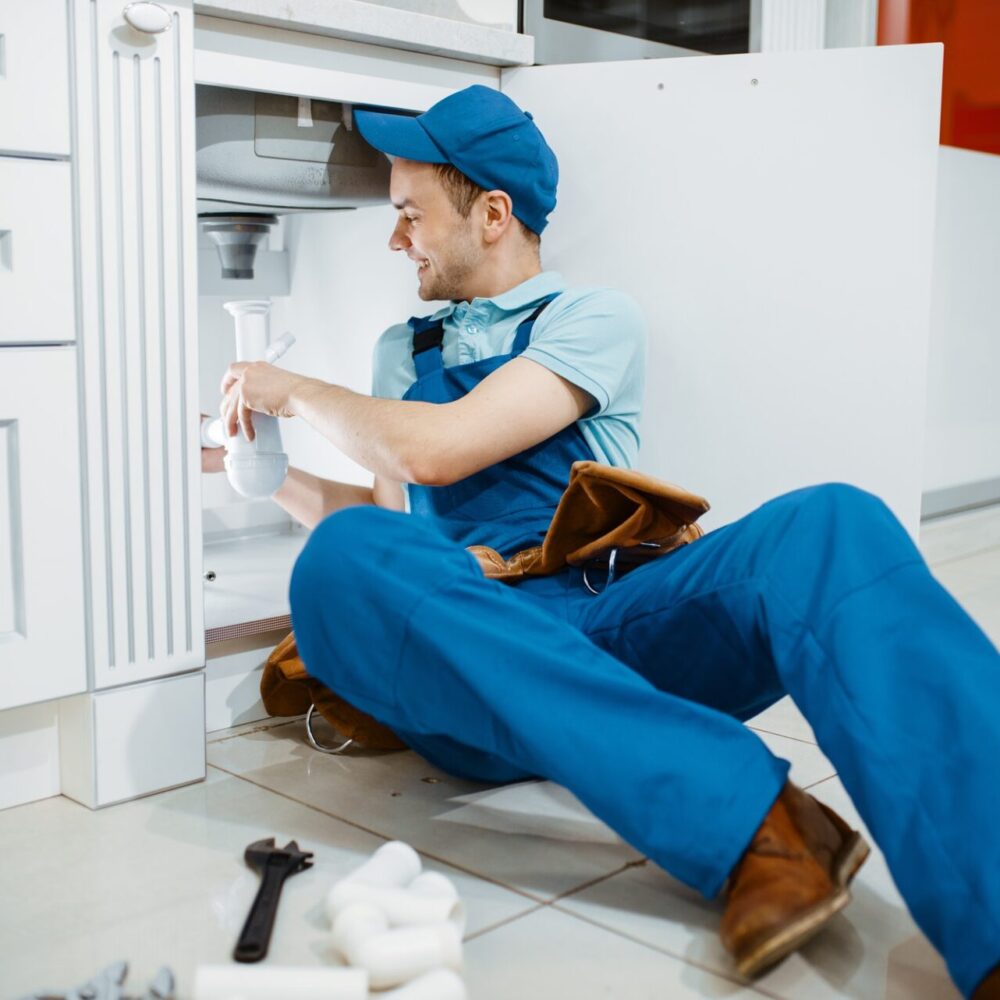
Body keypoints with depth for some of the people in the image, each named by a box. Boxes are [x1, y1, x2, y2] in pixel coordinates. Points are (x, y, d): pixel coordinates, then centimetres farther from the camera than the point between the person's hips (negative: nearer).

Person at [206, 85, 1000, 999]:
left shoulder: (595, 318, 11)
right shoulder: (402, 351, 28)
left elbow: (438, 450, -3)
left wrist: (294, 391, 10)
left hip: (609, 631, -2)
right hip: (470, 667, 2)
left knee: (831, 526, -30)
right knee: (341, 559, -33)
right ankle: (746, 814, -41)